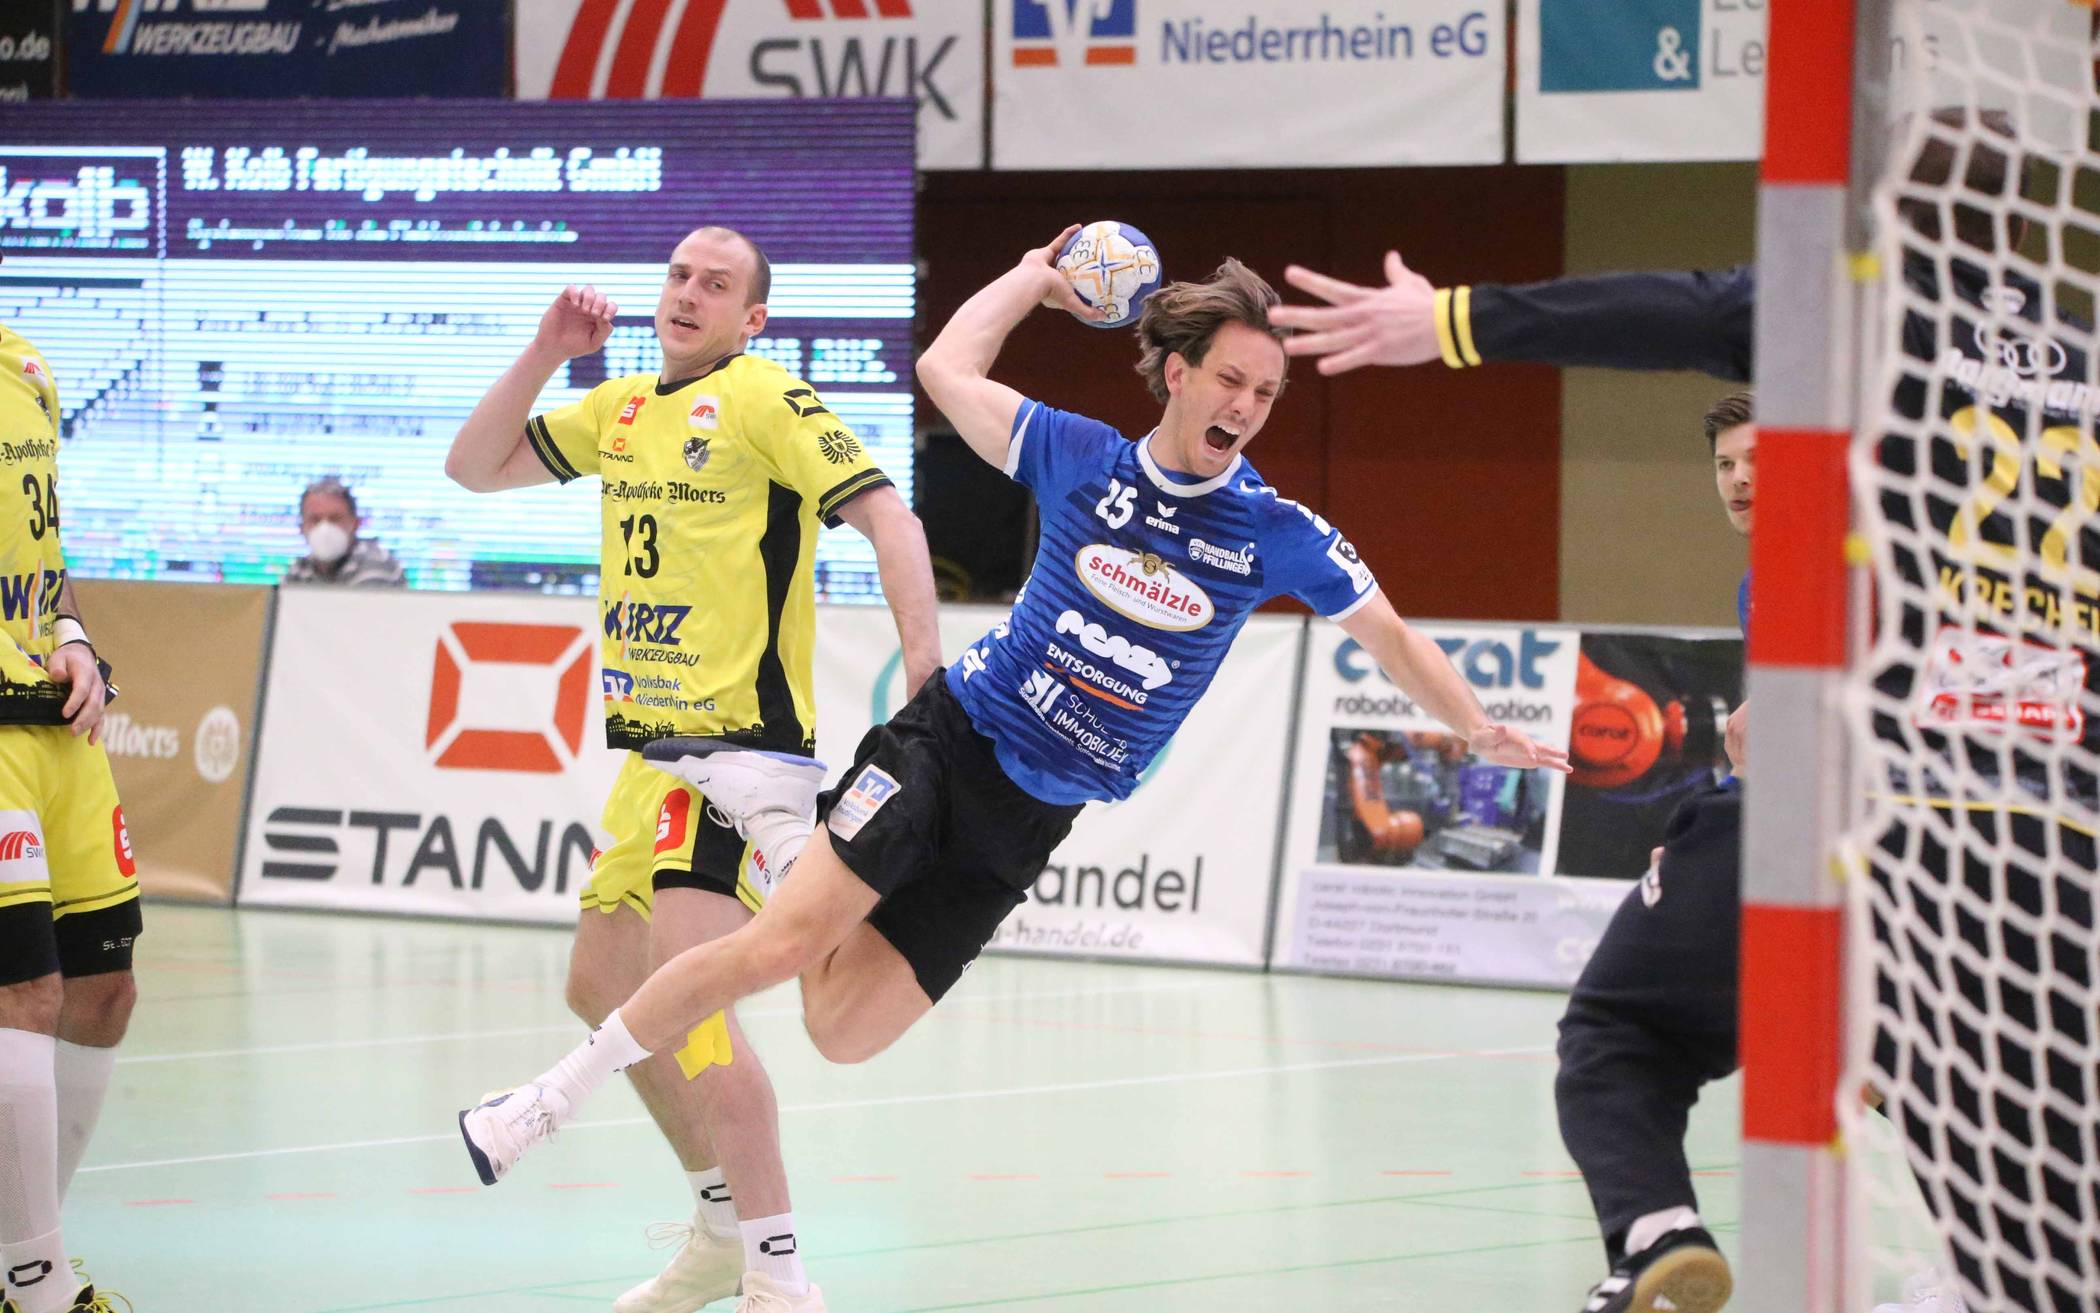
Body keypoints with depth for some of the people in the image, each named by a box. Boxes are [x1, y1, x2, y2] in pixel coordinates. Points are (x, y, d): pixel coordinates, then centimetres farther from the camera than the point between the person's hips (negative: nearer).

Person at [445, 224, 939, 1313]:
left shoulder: (764, 399, -8)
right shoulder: (622, 410, 16)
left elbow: (887, 516, -15)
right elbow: (475, 466, 21)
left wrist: (926, 674, -26)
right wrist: (544, 355, 7)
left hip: (740, 740, -9)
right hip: (652, 747, 9)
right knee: (602, 987, 16)